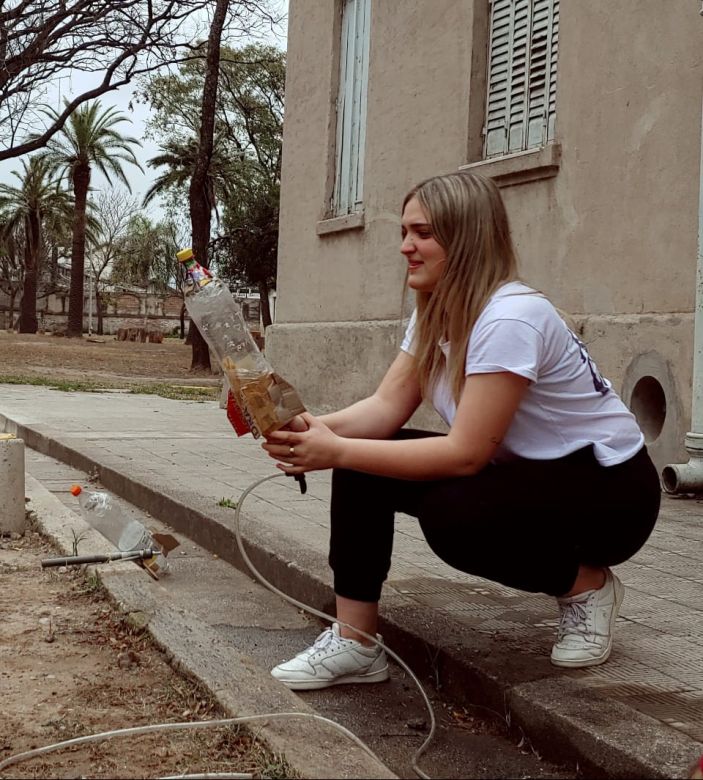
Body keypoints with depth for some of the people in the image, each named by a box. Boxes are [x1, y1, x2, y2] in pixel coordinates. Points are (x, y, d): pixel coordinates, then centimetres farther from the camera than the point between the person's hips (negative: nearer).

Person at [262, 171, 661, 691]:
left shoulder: (510, 317, -27)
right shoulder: (435, 314, 1)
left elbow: (465, 454, -30)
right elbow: (387, 406, -8)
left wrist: (336, 451, -32)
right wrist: (314, 430, -28)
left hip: (612, 489, -8)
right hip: (522, 469, 8)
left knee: (450, 515, -34)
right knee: (361, 465, -9)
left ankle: (586, 584, -6)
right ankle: (355, 642, -4)